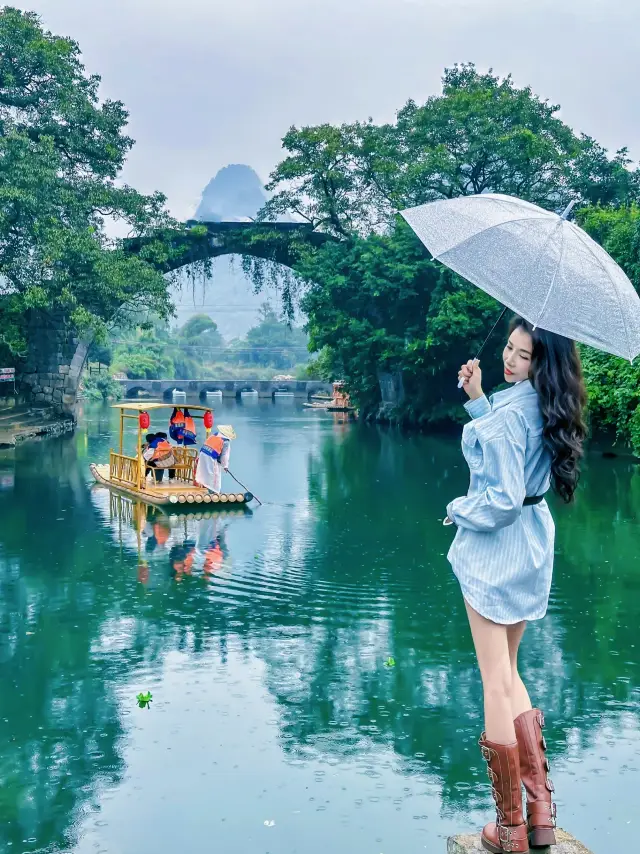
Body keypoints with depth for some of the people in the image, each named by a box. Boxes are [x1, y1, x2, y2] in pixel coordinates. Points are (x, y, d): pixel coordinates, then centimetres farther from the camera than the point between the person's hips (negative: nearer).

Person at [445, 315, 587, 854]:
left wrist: (459, 509, -6)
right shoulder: (546, 407, 3)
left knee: (496, 685, 2)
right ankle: (541, 811, 19)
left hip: (495, 551, -9)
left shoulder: (506, 414, -22)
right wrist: (477, 399, 9)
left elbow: (503, 500, -24)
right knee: (509, 673, 20)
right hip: (533, 548, 9)